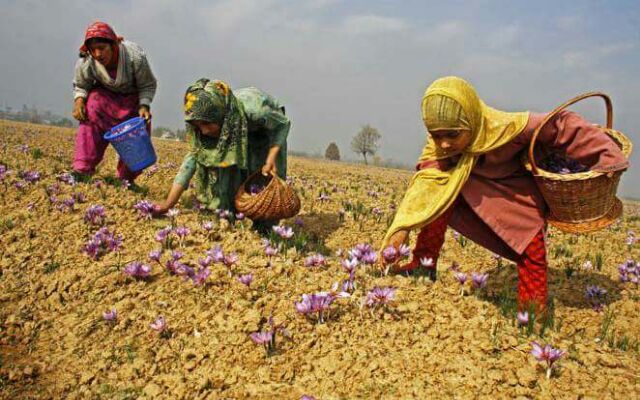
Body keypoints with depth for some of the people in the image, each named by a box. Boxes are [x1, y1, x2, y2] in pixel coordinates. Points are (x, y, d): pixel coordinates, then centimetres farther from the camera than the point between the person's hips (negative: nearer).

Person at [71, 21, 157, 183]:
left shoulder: (135, 56, -31)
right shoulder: (85, 63, -25)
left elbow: (148, 85, -15)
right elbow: (80, 85, -3)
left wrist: (144, 105, -30)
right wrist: (79, 99, -25)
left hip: (132, 98, 0)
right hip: (104, 95, 1)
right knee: (90, 118, -28)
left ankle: (127, 180, 16)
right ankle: (82, 170, -24)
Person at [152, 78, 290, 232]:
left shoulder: (252, 109, -43)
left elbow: (283, 124, -24)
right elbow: (194, 155, -26)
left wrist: (271, 157, -36)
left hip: (268, 134, -3)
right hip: (235, 137, 4)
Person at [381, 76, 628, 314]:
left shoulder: (506, 127, -37)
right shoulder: (439, 146, -27)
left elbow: (560, 124, -28)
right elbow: (426, 181, -40)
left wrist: (605, 157, -23)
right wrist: (402, 227, -55)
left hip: (519, 194, -2)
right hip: (474, 190, 3)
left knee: (531, 251, -14)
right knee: (440, 193, -24)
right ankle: (424, 264, -11)